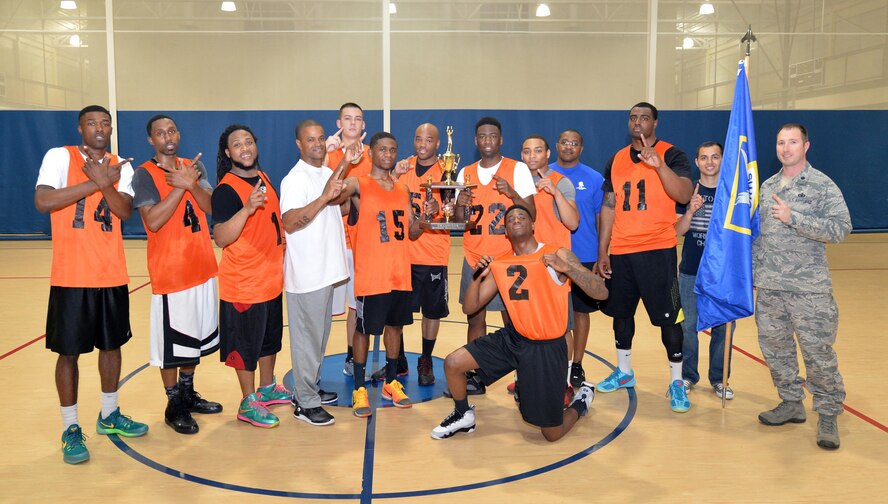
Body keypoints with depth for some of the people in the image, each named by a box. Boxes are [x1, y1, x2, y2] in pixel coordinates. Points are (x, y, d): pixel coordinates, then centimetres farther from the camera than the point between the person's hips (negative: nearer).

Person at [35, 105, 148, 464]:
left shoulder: (121, 166, 8)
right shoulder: (59, 157, -4)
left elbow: (124, 211, -5)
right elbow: (42, 201, -18)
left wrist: (103, 180, -20)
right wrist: (96, 182, -17)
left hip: (112, 275, 4)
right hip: (71, 276, -4)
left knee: (112, 344, 14)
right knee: (69, 351, 3)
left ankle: (109, 415, 30)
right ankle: (70, 429, 15)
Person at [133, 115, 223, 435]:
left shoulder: (194, 167, 9)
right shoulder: (144, 174, -8)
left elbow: (211, 207, -3)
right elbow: (153, 221, -20)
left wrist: (191, 184, -19)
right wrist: (180, 186, -21)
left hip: (201, 267, 6)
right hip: (169, 272, -6)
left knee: (196, 336, 16)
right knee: (172, 342, 1)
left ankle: (188, 393, 32)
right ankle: (174, 406, 15)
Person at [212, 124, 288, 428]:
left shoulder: (263, 178, 8)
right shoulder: (226, 189, -17)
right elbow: (221, 238, -27)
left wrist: (282, 244, 16)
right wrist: (247, 208, -37)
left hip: (271, 278, 8)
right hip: (243, 282, -8)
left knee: (271, 337, 20)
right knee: (246, 343, 4)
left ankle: (268, 388, 37)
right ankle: (249, 404, 17)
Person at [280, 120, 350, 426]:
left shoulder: (327, 174, 12)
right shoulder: (295, 179, -15)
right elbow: (290, 223, -29)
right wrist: (325, 197, -34)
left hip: (327, 270, 9)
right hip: (306, 274, -9)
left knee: (320, 335, 18)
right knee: (307, 337, -1)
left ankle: (310, 388, 31)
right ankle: (305, 403, 8)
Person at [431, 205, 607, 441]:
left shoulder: (558, 255, -10)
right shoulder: (499, 264, 3)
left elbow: (601, 293, -16)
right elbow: (469, 308, 4)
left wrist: (566, 268, -29)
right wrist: (478, 276, -13)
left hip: (547, 347, -4)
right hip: (512, 339, 4)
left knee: (552, 434, -2)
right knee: (453, 363, -9)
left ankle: (582, 400, 31)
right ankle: (463, 416, 20)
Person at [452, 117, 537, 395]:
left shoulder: (518, 169, -2)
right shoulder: (466, 173, 11)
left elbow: (531, 215, -5)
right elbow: (459, 220, 13)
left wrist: (512, 193, -21)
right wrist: (460, 205, -9)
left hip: (507, 257, -4)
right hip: (474, 257, 4)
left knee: (512, 318, -2)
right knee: (475, 317, 6)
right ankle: (475, 377, 14)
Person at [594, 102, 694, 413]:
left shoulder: (672, 155, -3)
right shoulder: (616, 160, 11)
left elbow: (684, 195, -19)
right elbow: (608, 207, 13)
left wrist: (658, 164, -32)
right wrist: (602, 252, 9)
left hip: (658, 250, -5)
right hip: (620, 251, 5)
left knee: (667, 316, -3)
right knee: (621, 311, 14)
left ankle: (676, 381, 10)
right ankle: (624, 371, 30)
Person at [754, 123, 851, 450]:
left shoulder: (823, 186, -5)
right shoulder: (767, 186, 12)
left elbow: (841, 229, -15)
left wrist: (793, 217, -20)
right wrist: (751, 273, 13)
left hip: (809, 288, -5)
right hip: (769, 287, 5)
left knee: (818, 353, -1)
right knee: (774, 348, 11)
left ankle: (828, 414, 14)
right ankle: (791, 404, 26)